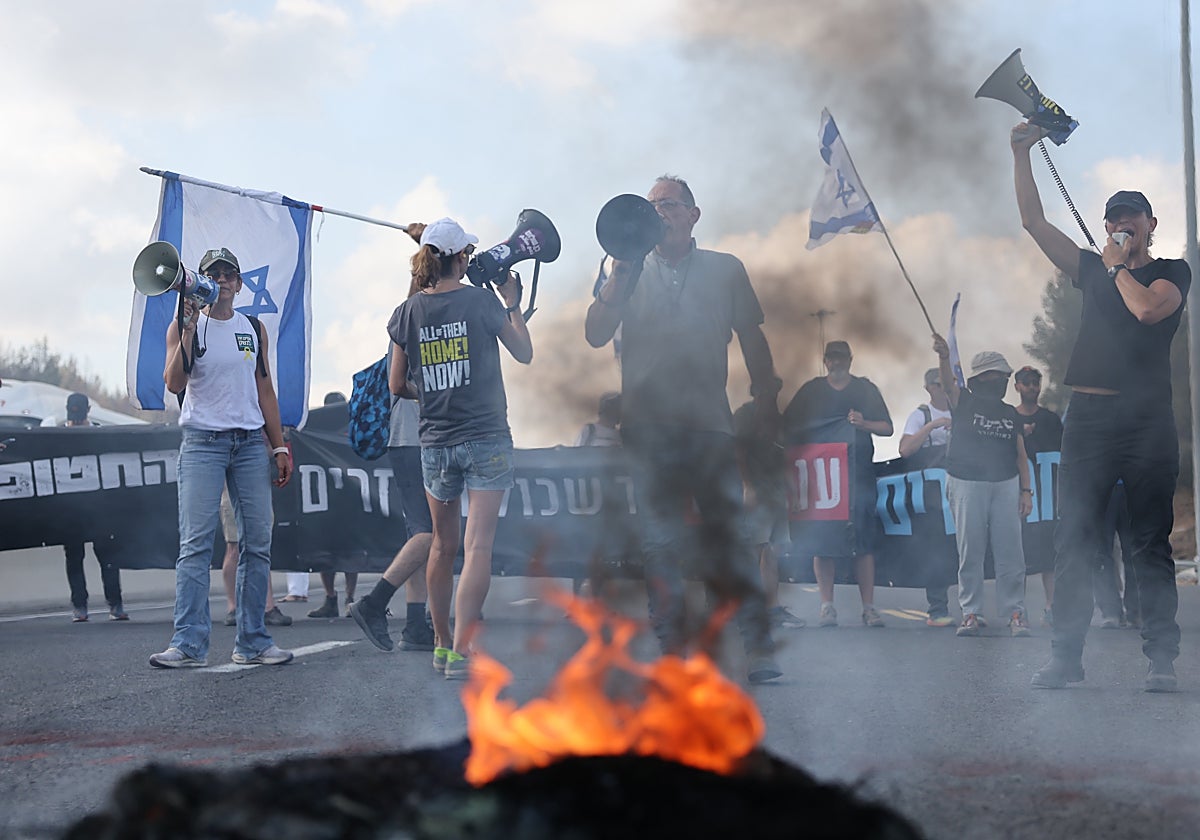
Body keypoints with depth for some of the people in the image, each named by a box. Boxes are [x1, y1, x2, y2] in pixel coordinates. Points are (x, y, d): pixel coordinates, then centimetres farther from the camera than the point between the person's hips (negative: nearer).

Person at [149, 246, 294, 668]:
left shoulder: (254, 329, 14)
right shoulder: (184, 326, 2)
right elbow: (175, 383, -11)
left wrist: (280, 446, 12)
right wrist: (190, 328, -17)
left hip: (251, 442, 4)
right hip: (202, 440, -4)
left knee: (258, 542, 1)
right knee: (195, 542, -11)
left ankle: (253, 641, 6)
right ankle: (189, 642, -14)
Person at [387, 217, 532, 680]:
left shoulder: (408, 313, 1)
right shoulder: (481, 300, -8)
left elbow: (397, 386, 6)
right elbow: (524, 353, 4)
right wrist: (513, 302, 15)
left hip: (435, 442, 4)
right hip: (487, 438, -4)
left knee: (443, 545, 18)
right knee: (478, 546, -7)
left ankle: (442, 643, 27)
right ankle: (461, 650, -14)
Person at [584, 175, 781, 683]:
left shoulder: (725, 270, 12)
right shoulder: (633, 274, 14)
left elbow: (752, 337, 17)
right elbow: (595, 335, 3)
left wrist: (767, 401, 13)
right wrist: (619, 279, -9)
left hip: (709, 425, -1)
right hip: (650, 426, 2)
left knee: (725, 535, -7)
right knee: (659, 543, 0)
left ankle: (757, 645, -4)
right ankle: (674, 648, 4)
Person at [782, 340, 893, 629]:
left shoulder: (866, 389, 13)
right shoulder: (812, 390, 12)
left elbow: (887, 428, 9)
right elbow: (787, 427, 11)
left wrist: (863, 424, -10)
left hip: (859, 473, 0)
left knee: (864, 542, -5)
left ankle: (869, 606, -4)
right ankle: (826, 606, -1)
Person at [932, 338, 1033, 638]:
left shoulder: (1011, 414, 16)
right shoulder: (965, 403, 6)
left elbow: (1020, 455, 15)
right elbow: (948, 382, -15)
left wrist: (1026, 491, 6)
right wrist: (944, 357, -35)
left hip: (1005, 485, 2)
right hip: (966, 485, -2)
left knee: (1009, 551, -3)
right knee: (970, 551, -1)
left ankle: (1015, 612, 2)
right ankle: (971, 612, 4)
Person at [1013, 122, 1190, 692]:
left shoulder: (1172, 273, 8)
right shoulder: (1093, 270, 18)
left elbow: (1148, 308, -14)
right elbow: (1034, 222, 14)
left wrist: (1118, 266, 1)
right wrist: (1021, 154, 8)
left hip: (1147, 420, -3)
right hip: (1088, 417, 4)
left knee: (1152, 543, -2)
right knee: (1073, 542, -1)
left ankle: (1161, 660, 0)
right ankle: (1066, 657, 0)